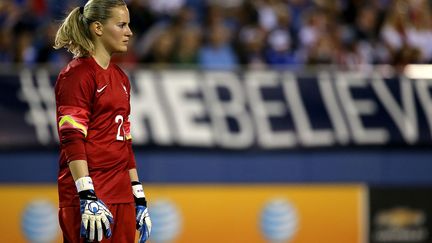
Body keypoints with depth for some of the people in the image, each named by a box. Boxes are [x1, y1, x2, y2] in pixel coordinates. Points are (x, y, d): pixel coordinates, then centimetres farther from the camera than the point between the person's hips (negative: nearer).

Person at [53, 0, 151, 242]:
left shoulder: (121, 77, 17)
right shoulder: (77, 74, -7)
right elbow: (72, 140, -14)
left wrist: (139, 197, 17)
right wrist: (87, 198, -22)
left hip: (121, 194, 8)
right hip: (90, 196, -8)